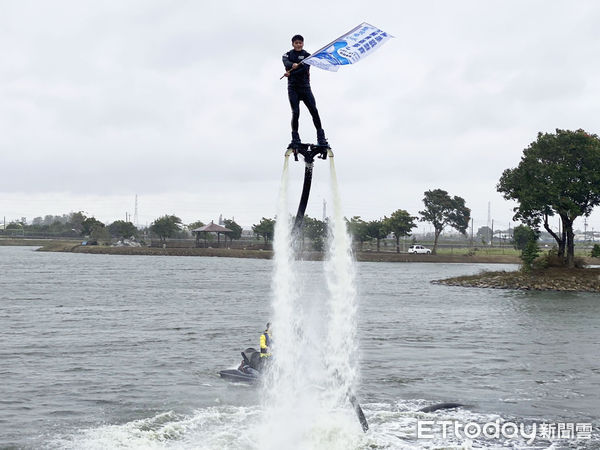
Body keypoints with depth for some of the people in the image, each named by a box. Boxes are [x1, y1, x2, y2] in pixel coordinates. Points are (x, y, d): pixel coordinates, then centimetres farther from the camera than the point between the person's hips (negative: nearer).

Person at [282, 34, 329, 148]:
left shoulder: (307, 55, 8)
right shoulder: (288, 55, 10)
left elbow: (305, 69, -9)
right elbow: (286, 62, -14)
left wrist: (291, 73, -17)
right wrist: (293, 65, -35)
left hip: (305, 87, 0)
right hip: (293, 88, 0)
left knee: (314, 110, -10)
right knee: (295, 112, -10)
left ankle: (321, 138, -7)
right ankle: (295, 139, -3)